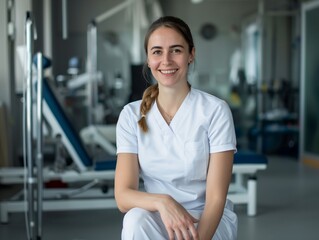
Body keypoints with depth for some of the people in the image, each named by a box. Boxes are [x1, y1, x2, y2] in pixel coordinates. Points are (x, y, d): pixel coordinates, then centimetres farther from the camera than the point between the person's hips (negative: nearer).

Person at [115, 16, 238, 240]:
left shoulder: (215, 110, -10)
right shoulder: (132, 115, -3)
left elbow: (216, 197, -14)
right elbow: (123, 196, -11)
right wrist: (161, 201, -31)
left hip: (209, 221, -2)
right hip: (158, 220, 2)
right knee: (136, 219, -31)